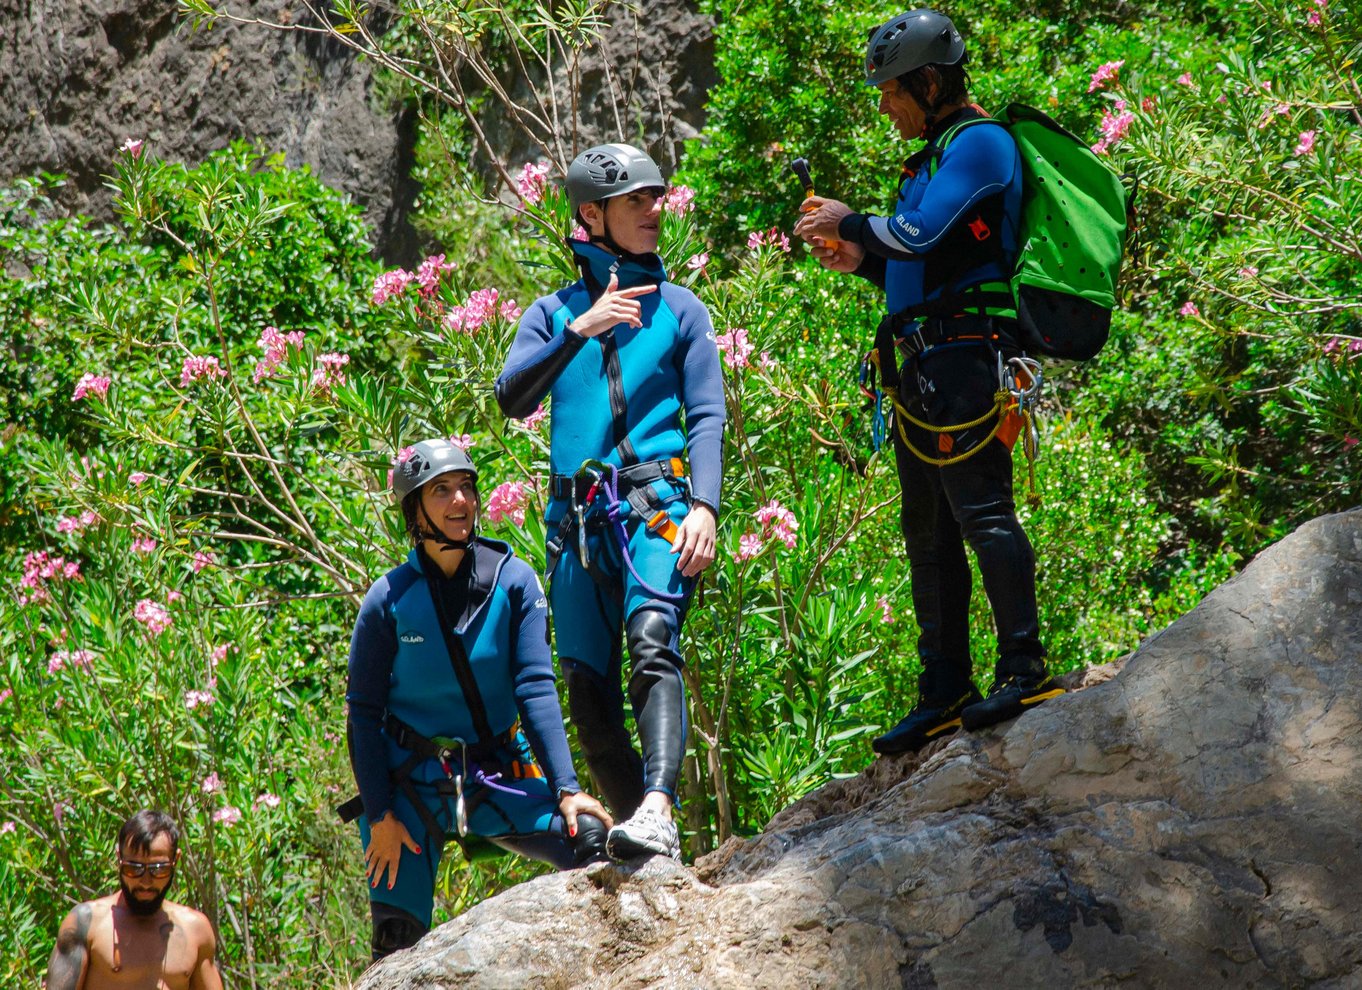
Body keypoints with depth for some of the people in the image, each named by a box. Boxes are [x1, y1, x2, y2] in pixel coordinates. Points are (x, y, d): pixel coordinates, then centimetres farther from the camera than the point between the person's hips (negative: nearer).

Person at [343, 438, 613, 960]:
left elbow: (535, 688, -10)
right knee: (398, 941, -5)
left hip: (497, 777, 1)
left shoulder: (513, 580, -7)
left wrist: (566, 788, -19)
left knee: (589, 838, -22)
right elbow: (363, 712, -4)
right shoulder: (389, 599, -9)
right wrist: (379, 815, -10)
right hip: (412, 782, -1)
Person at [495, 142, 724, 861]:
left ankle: (657, 813, -41)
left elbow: (707, 416, 4)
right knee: (589, 693, -1)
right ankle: (644, 842, 6)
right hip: (578, 520, 3)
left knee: (652, 643, -27)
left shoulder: (679, 309, 13)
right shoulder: (553, 312, 16)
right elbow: (513, 399, -1)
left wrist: (705, 505, -12)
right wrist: (581, 330, -14)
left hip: (656, 505, -3)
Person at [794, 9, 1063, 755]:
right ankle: (945, 692, 12)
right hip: (925, 364, 11)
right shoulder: (936, 155, 24)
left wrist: (853, 224, -2)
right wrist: (861, 260, 14)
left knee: (980, 509, -15)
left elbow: (921, 233, -19)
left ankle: (1025, 669, -17)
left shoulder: (978, 143, -7)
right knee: (927, 530, 9)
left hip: (965, 356, -10)